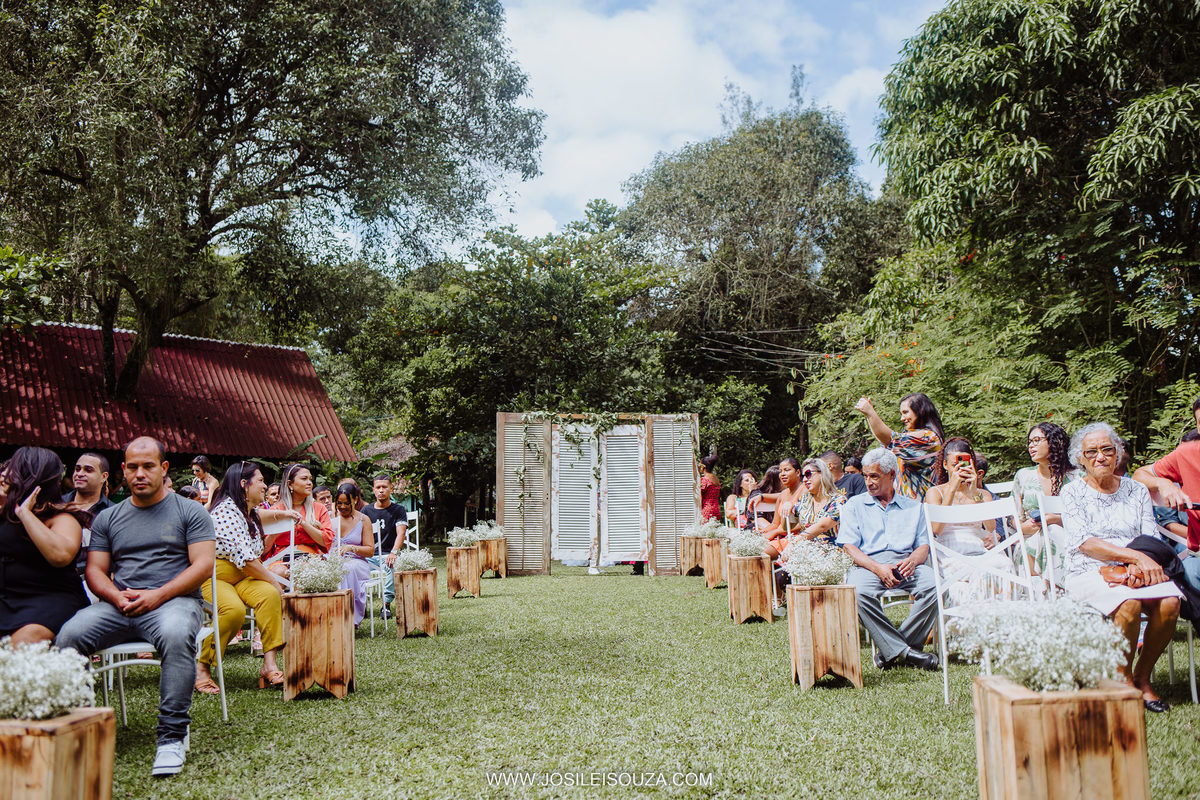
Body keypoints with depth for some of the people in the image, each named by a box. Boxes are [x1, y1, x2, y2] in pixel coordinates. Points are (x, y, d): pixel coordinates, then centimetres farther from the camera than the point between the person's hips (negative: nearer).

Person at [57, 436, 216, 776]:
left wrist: (156, 596, -14)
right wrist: (118, 597, -9)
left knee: (176, 634, -37)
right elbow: (95, 570, 14)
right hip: (117, 605, 4)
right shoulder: (108, 518, 19)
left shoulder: (190, 512, 7)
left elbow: (203, 565, -2)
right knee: (69, 634, -25)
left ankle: (172, 736, -31)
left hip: (174, 599, -4)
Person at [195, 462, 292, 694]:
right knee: (234, 610, -36)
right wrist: (273, 580, -15)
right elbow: (244, 558, -23)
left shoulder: (249, 510, 13)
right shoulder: (226, 511, -17)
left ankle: (270, 665, -26)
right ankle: (201, 667, -15)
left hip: (241, 577, 8)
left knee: (270, 595, -22)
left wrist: (281, 514, 29)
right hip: (212, 576, -8)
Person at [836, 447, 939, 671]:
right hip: (867, 564, -1)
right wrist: (878, 568, -12)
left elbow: (923, 546, 14)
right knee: (859, 592, -36)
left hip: (905, 563, 2)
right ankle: (903, 651, -30)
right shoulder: (854, 505, 19)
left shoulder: (913, 507, 24)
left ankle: (891, 650, -23)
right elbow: (849, 547, 5)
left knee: (932, 585, -31)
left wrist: (912, 561, -12)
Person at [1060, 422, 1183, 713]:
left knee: (1170, 602, -27)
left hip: (1136, 571, 4)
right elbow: (1084, 543, -9)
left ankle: (1142, 676, -6)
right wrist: (1136, 556, -19)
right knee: (1129, 604, -33)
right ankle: (1123, 680, -10)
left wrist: (1140, 568, -15)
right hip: (1087, 573, -3)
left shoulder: (1137, 490, 14)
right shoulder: (1073, 492, 3)